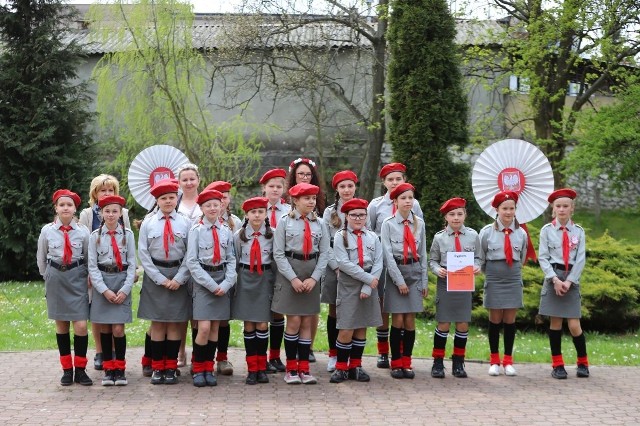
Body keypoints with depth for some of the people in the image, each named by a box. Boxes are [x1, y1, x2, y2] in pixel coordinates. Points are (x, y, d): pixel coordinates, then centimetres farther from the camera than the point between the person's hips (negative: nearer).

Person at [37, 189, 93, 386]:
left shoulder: (83, 231, -4)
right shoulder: (47, 230, -2)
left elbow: (89, 257, 6)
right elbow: (41, 258, 10)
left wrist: (86, 276, 8)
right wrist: (49, 277, 14)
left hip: (77, 278, -1)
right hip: (55, 279, 1)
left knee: (81, 325, -8)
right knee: (61, 325, 8)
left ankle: (80, 370, 4)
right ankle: (67, 369, 17)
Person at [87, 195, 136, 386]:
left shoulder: (127, 234, 0)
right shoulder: (95, 236, 1)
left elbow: (132, 264, -1)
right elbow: (92, 265, -2)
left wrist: (125, 290, -10)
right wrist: (104, 290, -11)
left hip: (122, 283, -1)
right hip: (101, 283, 1)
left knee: (118, 328, -6)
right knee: (105, 328, 6)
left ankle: (120, 369, 8)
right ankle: (108, 369, 16)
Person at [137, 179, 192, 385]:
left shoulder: (185, 223, 0)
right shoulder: (148, 223, 0)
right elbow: (143, 254, -1)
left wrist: (179, 278, -10)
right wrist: (160, 279, -8)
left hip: (178, 277, 0)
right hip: (154, 277, 0)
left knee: (174, 323, 4)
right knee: (157, 323, 4)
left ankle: (171, 368, 11)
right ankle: (157, 368, 11)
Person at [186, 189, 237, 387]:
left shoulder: (226, 231, 5)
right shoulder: (196, 231, -4)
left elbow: (231, 259, 6)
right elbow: (192, 262, -7)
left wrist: (226, 284, -8)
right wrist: (211, 285, -12)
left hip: (223, 281, 3)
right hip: (203, 280, -3)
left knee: (215, 328, 7)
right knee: (204, 327, -12)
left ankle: (209, 369, 16)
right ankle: (198, 369, 3)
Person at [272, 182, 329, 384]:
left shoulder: (319, 224, 7)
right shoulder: (285, 222, -2)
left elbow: (324, 253, 4)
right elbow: (278, 253, -5)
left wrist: (314, 278, -7)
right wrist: (293, 278, -12)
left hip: (311, 277, 3)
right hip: (289, 274, -3)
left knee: (307, 322, 5)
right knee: (294, 321, -5)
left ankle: (304, 368, 10)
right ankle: (291, 368, 6)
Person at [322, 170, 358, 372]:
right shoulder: (330, 212, 6)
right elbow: (325, 244, 2)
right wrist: (337, 266, -9)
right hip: (334, 266, 0)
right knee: (334, 311, 4)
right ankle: (333, 356, 11)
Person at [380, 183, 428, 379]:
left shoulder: (419, 223, 7)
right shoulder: (388, 224, -3)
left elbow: (422, 253, 10)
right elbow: (388, 254, -7)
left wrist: (424, 281, 7)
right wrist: (399, 281, -12)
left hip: (415, 272, 3)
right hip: (395, 272, -3)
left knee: (410, 320, 2)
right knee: (398, 320, -4)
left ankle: (406, 363, 11)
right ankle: (396, 363, 7)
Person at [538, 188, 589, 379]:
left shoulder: (578, 231, 5)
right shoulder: (547, 230, 1)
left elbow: (580, 259, 1)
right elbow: (543, 257, -3)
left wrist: (569, 281, -10)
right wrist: (555, 279, -13)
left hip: (572, 279, 0)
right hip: (553, 278, 0)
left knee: (574, 325, -3)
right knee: (555, 322, 2)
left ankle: (583, 363, 14)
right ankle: (557, 364, 10)